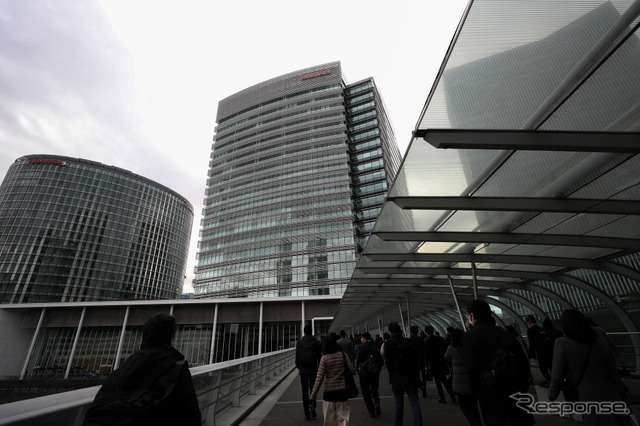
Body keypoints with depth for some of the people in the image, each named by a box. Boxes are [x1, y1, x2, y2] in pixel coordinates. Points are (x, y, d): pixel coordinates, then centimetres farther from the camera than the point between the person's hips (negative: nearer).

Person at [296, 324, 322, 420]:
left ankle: (307, 413, 10)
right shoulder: (316, 341, -5)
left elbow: (297, 356, 0)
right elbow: (319, 356, -3)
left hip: (303, 370, 1)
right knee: (313, 389, 15)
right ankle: (312, 407, 3)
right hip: (313, 369, 0)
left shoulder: (299, 342, -3)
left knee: (305, 391, 8)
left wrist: (298, 366, 14)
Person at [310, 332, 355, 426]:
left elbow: (319, 379, -12)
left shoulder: (324, 358, -11)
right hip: (342, 391, 2)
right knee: (343, 418, 12)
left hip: (329, 392, -1)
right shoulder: (343, 355, -5)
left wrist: (313, 397, -8)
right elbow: (353, 370, -3)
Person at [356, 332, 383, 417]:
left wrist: (358, 371, 3)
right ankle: (377, 402, -3)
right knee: (374, 389, 21)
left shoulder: (362, 347, -12)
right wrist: (378, 370, 14)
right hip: (375, 372, 4)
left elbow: (359, 360, -11)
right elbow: (380, 360, 4)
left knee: (366, 392, 8)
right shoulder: (375, 347, 1)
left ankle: (372, 412, 8)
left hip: (364, 372, -4)